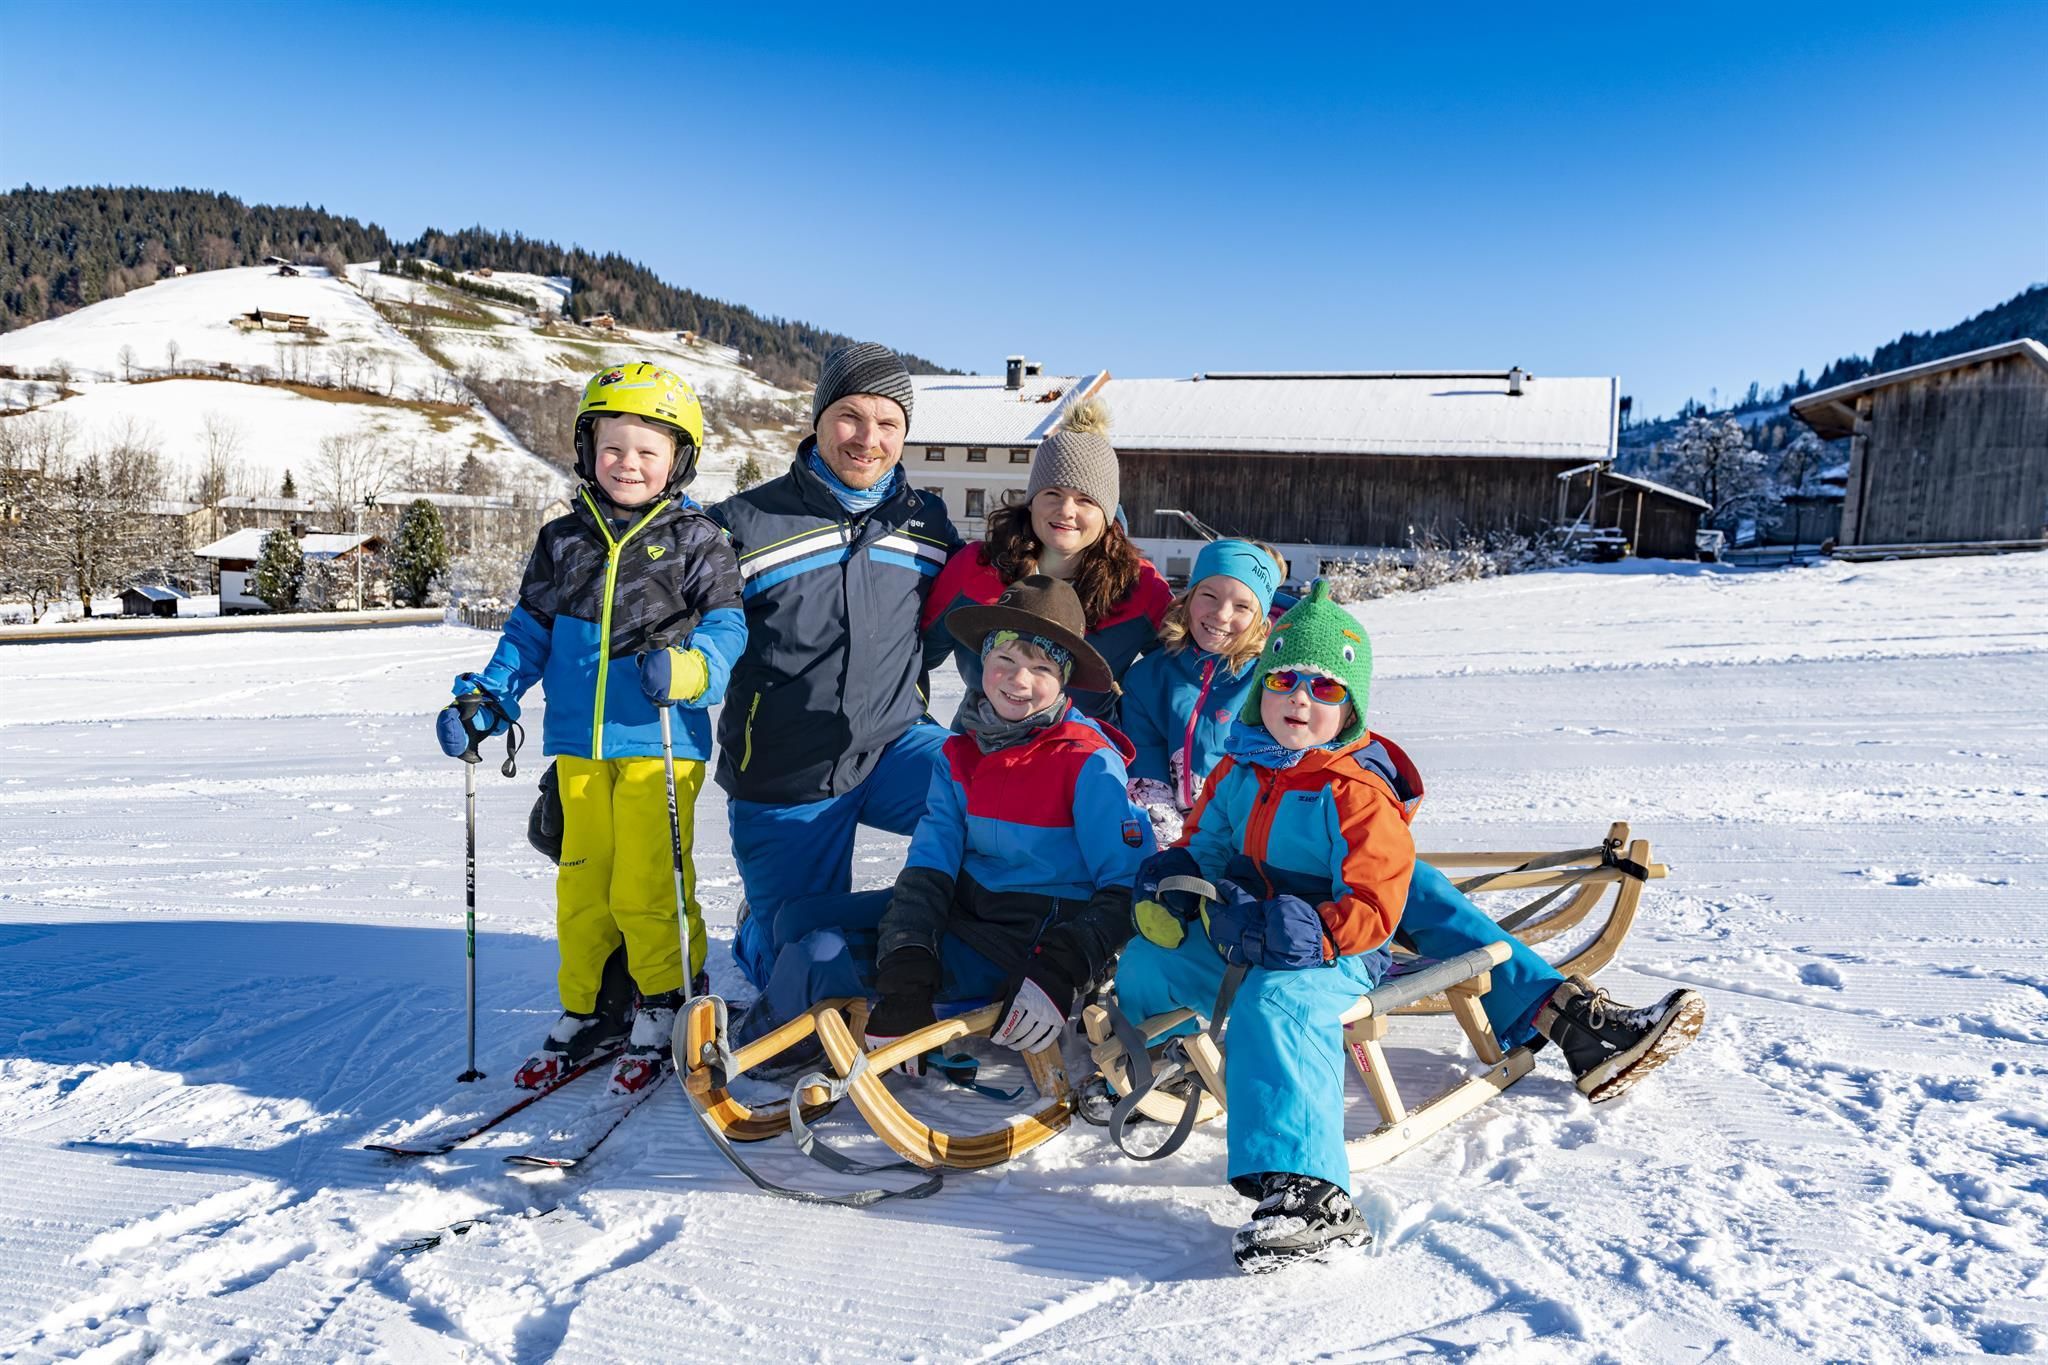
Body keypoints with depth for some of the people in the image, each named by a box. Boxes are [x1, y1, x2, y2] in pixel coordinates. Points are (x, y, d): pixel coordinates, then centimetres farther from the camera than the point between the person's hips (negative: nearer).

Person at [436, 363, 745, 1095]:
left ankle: (664, 1008, 16)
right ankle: (587, 1008, 28)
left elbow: (727, 627, -4)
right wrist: (487, 699, 5)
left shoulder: (696, 541, 0)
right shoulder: (563, 541, 11)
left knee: (647, 885, -4)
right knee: (582, 882, 13)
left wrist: (691, 667, -24)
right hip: (578, 745, 5)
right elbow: (529, 632, 17)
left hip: (659, 742, -4)